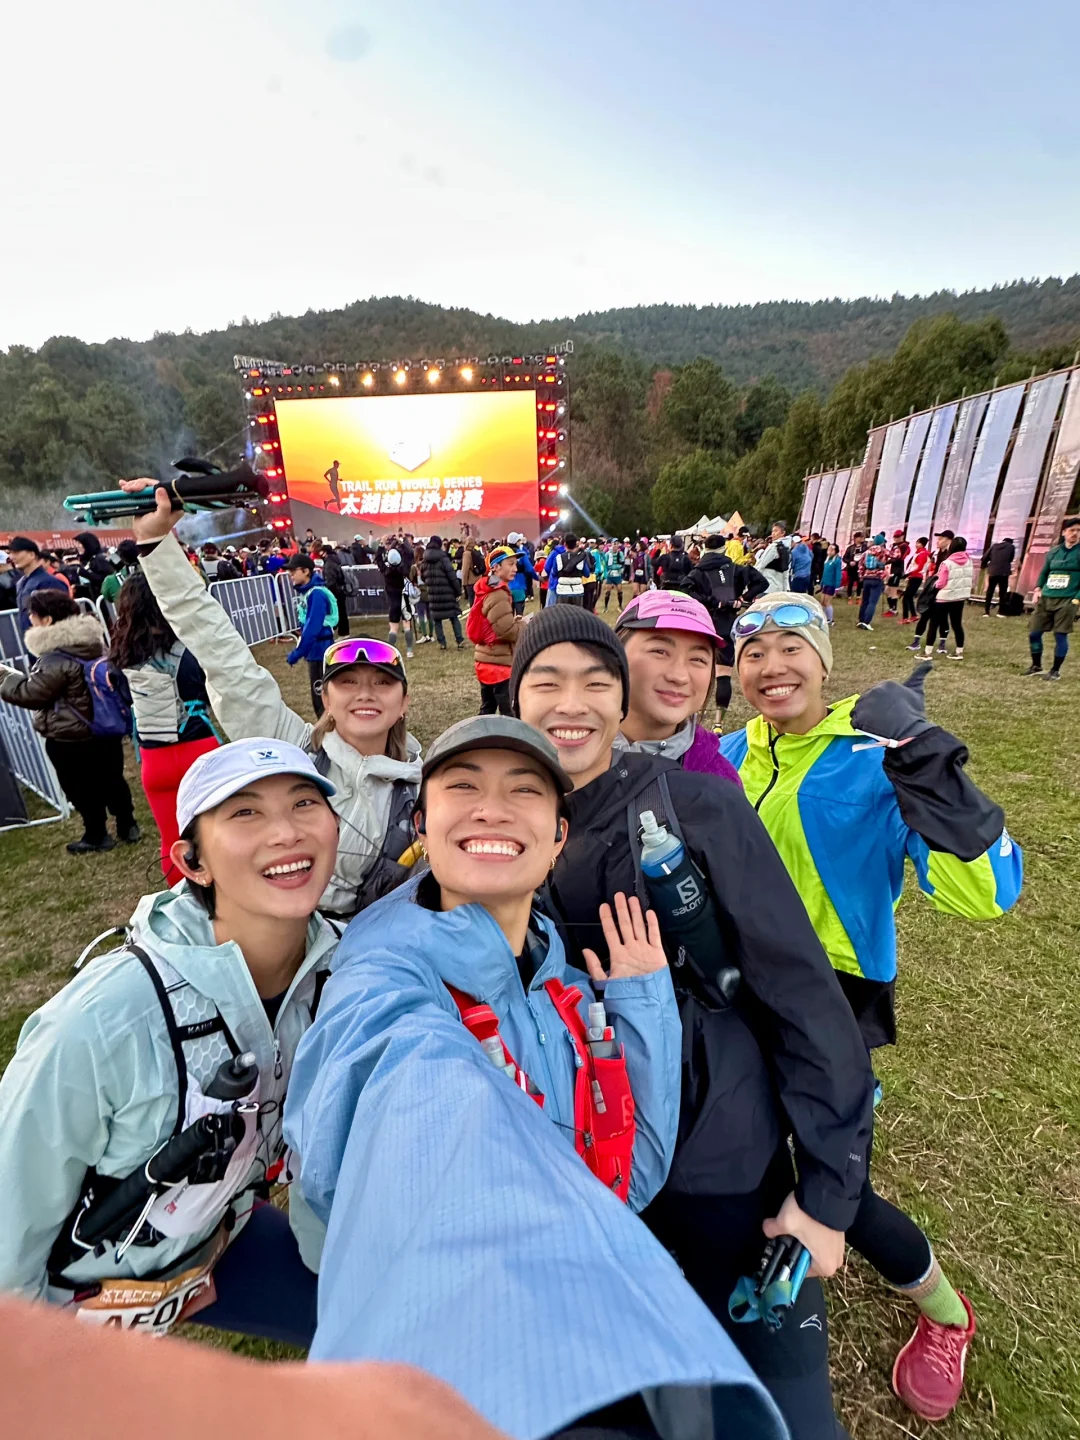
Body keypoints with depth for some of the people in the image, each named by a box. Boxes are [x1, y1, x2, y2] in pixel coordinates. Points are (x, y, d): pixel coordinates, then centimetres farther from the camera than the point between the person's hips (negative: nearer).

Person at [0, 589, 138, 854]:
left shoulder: (56, 659, -26)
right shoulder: (95, 637, -2)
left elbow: (28, 692, -17)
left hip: (69, 739, -7)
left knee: (81, 789, 12)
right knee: (112, 779, 20)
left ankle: (96, 836, 26)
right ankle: (128, 826, 30)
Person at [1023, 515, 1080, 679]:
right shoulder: (1054, 551, 11)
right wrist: (1037, 589, 4)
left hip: (1067, 601, -4)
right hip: (1045, 599, 4)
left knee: (1060, 636, -3)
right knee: (1034, 633, 5)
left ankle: (1055, 670, 10)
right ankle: (1036, 666, 22)